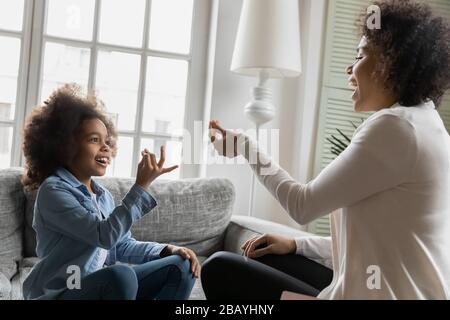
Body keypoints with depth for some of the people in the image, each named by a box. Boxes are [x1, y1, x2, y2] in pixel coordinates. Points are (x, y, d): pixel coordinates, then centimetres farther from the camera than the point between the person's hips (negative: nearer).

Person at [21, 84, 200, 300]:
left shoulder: (102, 195, 12)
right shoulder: (53, 190, -13)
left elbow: (122, 245, 11)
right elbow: (105, 236, -24)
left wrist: (168, 250, -4)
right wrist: (142, 186, -24)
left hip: (102, 286, 8)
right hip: (59, 293, -8)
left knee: (181, 266, 0)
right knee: (121, 275, -37)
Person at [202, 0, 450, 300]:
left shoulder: (397, 126, -19)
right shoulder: (423, 124, 12)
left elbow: (303, 205, -14)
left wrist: (246, 147, 0)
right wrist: (296, 245, 11)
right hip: (401, 290, 10)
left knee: (220, 269, 0)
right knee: (266, 259, 22)